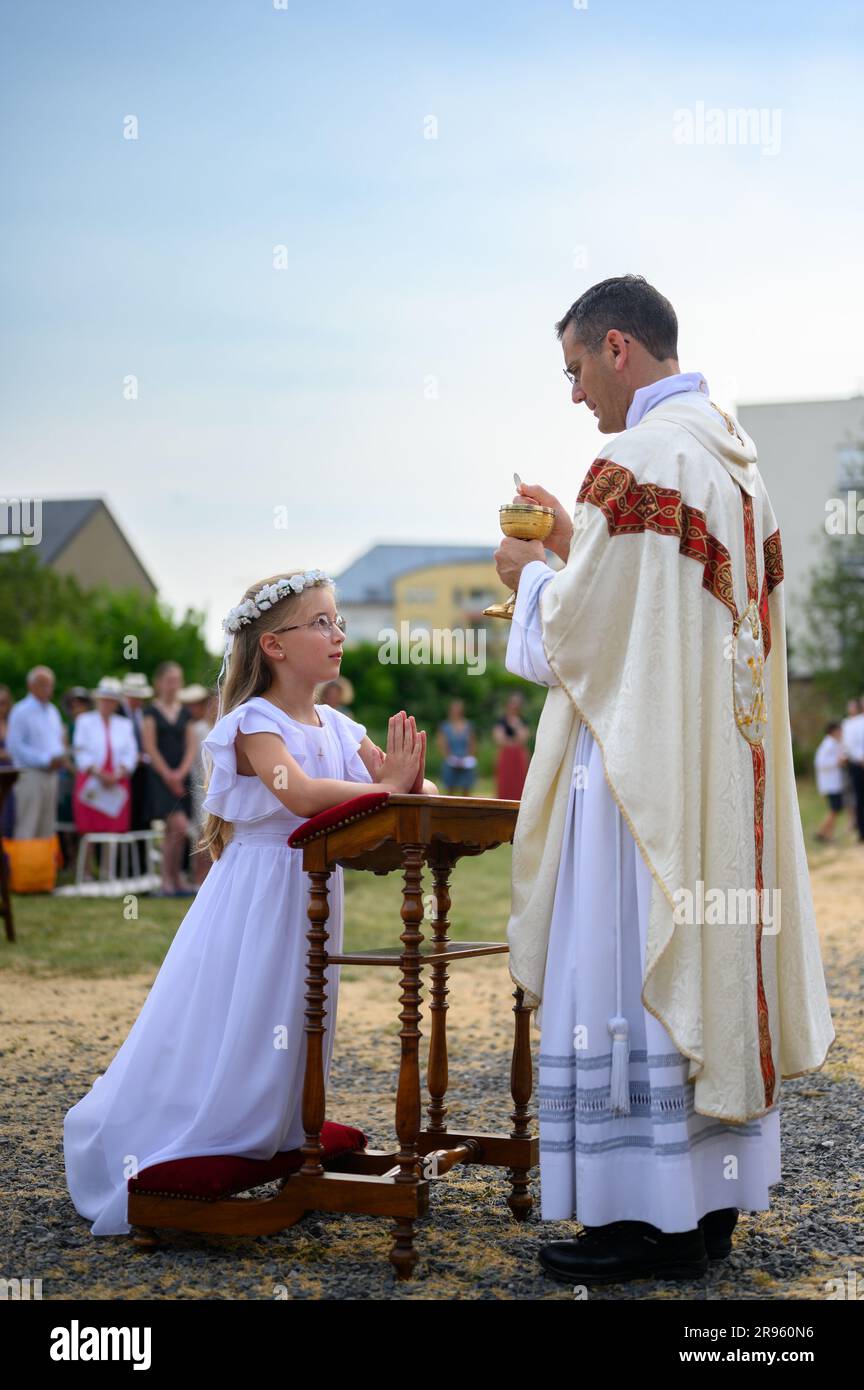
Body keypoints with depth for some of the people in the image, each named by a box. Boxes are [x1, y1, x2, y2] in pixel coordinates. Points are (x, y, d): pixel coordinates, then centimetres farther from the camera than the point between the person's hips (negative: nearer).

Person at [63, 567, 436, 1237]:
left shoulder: (336, 726, 9)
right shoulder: (255, 722, -14)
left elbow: (399, 780, 6)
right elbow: (299, 792, -30)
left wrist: (413, 782, -17)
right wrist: (384, 789, -29)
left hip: (311, 894, 7)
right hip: (258, 897, -7)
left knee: (295, 1029, 14)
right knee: (236, 1035, -4)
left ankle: (276, 1145, 30)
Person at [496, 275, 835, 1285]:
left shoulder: (639, 459, -15)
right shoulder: (732, 452, 14)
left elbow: (575, 633, -16)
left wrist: (531, 574, 3)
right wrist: (575, 549, 19)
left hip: (641, 762, -9)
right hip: (724, 765, 9)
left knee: (630, 967, -4)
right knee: (707, 958, 12)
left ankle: (654, 1217, 2)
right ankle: (712, 1198, 19)